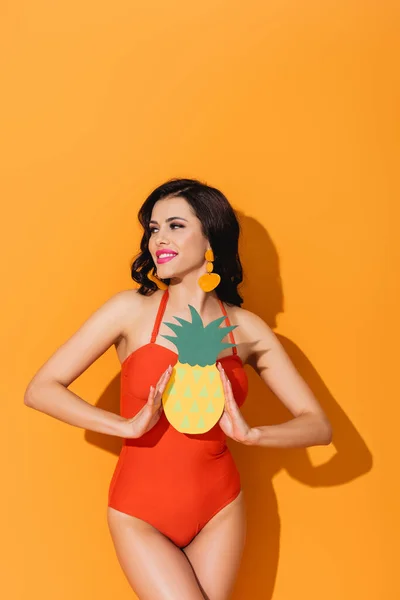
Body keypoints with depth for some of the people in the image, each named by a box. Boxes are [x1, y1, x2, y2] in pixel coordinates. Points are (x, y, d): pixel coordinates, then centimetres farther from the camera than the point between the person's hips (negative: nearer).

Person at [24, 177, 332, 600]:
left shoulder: (247, 329, -2)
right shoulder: (132, 309, -9)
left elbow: (318, 426, -1)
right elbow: (40, 390, -13)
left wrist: (250, 434, -19)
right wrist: (129, 425, -23)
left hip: (219, 510, 3)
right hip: (140, 513, -2)